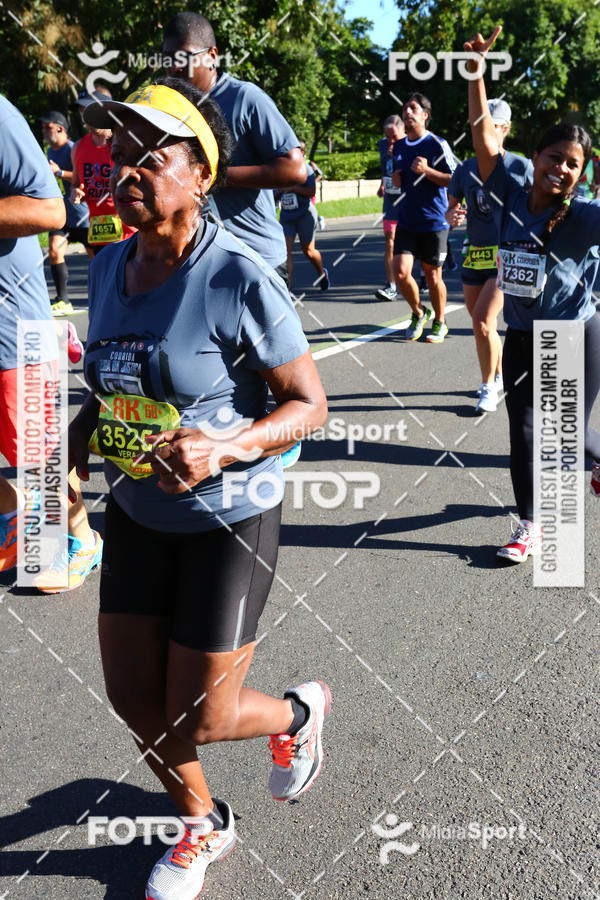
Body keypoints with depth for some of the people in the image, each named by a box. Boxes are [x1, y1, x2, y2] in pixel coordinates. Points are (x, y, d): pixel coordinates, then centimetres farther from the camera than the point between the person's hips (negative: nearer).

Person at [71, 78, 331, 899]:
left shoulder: (239, 280, -21)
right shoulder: (107, 269, 0)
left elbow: (308, 405, -17)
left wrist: (224, 447, -32)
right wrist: (73, 455, 1)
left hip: (229, 520, -6)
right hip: (136, 513, 7)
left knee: (198, 720, 4)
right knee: (134, 699, 14)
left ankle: (297, 714, 40)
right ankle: (202, 828, 44)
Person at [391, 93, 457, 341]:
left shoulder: (437, 144, -7)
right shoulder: (398, 146, 11)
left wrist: (427, 171, -21)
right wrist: (395, 179, 3)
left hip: (434, 222, -4)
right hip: (406, 222, 4)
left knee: (433, 275, 4)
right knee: (401, 272, -8)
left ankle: (439, 322, 25)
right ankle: (418, 313, 19)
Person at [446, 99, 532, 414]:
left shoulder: (521, 166, -5)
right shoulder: (465, 169, 4)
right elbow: (451, 209, 9)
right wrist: (452, 217, -15)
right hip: (475, 255, 5)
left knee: (482, 322, -16)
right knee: (483, 326, 13)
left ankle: (488, 387, 3)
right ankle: (499, 376, 37)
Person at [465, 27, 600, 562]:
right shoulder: (512, 198, -6)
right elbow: (485, 141, -9)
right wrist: (476, 72, -14)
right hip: (522, 338, 3)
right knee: (524, 431, 2)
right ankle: (529, 528, 17)